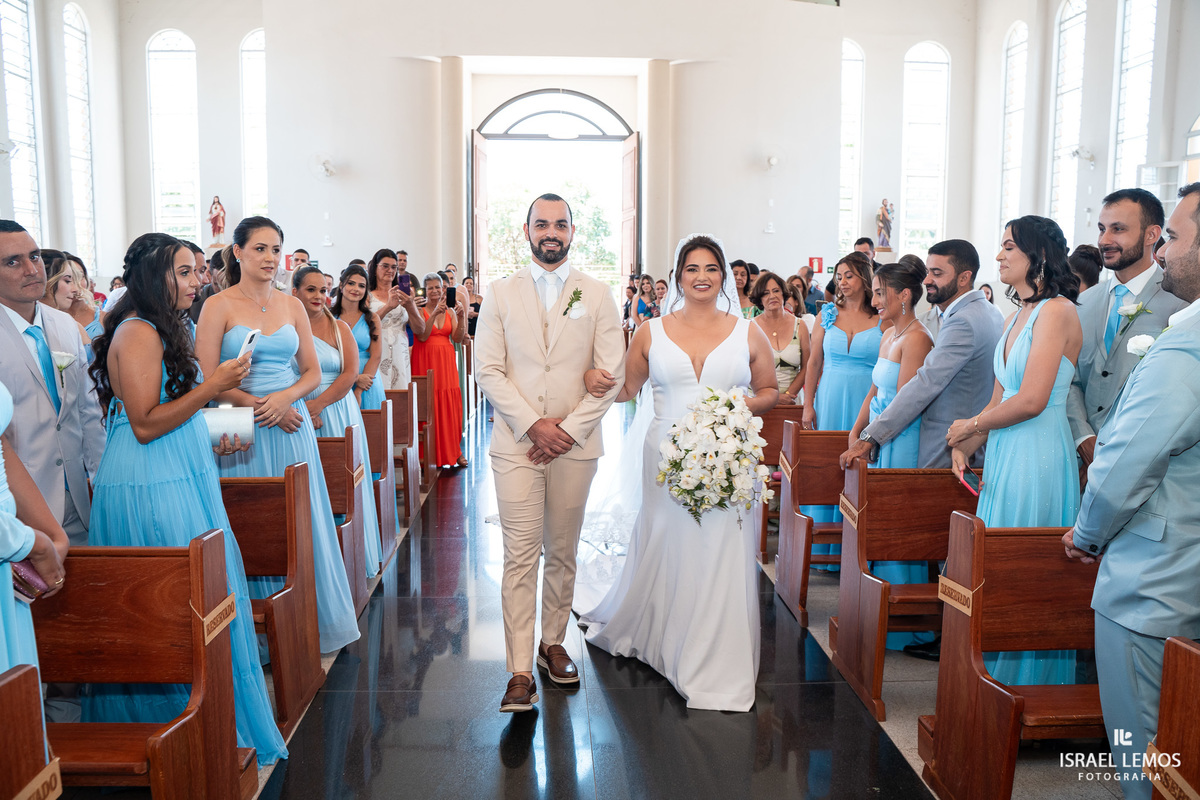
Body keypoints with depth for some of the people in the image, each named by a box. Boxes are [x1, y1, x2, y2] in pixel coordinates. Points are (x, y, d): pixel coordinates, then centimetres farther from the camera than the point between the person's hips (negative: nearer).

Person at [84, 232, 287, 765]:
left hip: (177, 482, 10)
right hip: (151, 492, -10)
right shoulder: (137, 333, -15)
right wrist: (213, 385, -19)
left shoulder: (159, 330, 16)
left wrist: (208, 444, 18)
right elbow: (145, 424, -20)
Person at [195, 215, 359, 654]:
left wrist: (286, 397, -9)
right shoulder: (219, 306, -3)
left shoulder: (292, 305, 10)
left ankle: (308, 621, 21)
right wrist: (259, 406, -14)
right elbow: (208, 380, -8)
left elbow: (313, 372, 10)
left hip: (291, 424, 4)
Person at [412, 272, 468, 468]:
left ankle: (453, 450, 10)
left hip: (446, 361, 3)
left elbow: (457, 339, 1)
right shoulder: (419, 310, 0)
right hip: (425, 361, -3)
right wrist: (434, 313, -22)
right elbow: (422, 336, -14)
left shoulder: (450, 311, 10)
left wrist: (461, 317, -13)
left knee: (450, 404, 1)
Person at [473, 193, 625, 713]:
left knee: (562, 554, 11)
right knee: (520, 558, -3)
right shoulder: (500, 294, 5)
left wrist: (569, 429, -10)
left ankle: (553, 644, 28)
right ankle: (521, 673, 0)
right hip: (516, 444, -1)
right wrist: (533, 425, -12)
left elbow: (612, 373, -1)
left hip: (576, 446, 1)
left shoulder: (597, 295, 5)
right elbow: (488, 370, -1)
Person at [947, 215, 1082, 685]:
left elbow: (1031, 400, -20)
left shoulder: (1057, 311, -13)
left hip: (1038, 455, -8)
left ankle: (1028, 680, 16)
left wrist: (971, 426, -6)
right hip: (1003, 455, 9)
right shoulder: (1018, 316, 15)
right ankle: (998, 675, 24)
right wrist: (964, 446, 2)